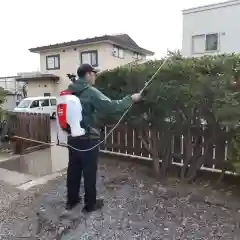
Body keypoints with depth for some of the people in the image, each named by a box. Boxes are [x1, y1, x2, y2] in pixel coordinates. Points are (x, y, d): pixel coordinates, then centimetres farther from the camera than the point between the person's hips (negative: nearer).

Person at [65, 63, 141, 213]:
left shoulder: (69, 91, 7)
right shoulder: (91, 92, -16)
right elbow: (111, 107, -20)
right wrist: (130, 99, -10)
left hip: (72, 137, 7)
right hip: (88, 139, -7)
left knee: (73, 169, 17)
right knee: (89, 171, 6)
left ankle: (71, 200, 31)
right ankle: (90, 204, 21)